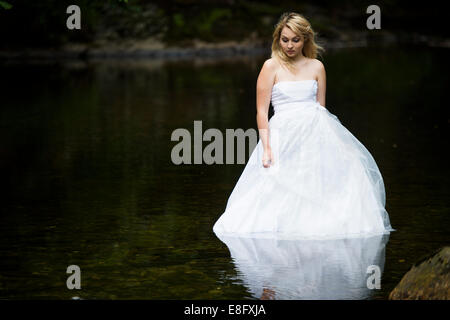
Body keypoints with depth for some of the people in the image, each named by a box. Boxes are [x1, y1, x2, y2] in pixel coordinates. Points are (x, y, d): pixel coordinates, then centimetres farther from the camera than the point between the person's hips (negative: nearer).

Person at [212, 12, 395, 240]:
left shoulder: (316, 67, 12)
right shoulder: (272, 66, 2)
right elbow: (261, 111, -1)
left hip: (315, 131, 3)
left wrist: (326, 143, 8)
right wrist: (266, 147, -10)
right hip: (284, 134, -3)